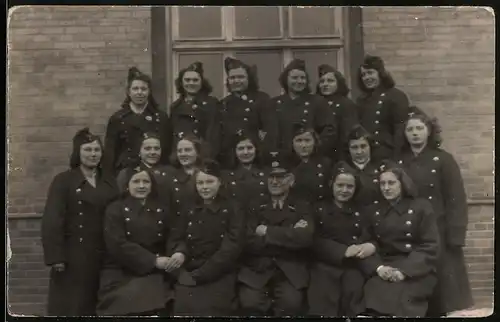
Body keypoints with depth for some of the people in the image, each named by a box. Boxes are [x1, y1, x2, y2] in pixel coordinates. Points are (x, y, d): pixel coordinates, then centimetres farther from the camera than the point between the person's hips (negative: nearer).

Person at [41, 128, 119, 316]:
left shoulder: (110, 182, 11)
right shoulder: (63, 181, -2)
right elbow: (51, 221, -9)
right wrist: (56, 257, -16)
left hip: (105, 255, 4)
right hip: (74, 256, -4)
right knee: (71, 306, 1)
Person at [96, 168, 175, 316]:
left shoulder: (162, 210, 14)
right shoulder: (115, 209, 3)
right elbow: (117, 245, -9)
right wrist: (153, 260, -17)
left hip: (153, 274, 2)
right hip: (121, 274, -2)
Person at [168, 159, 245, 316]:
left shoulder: (232, 210, 2)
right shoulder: (190, 210, 17)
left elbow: (231, 248, -7)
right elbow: (179, 239, 15)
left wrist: (198, 275, -12)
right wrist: (179, 253, -11)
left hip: (219, 275, -3)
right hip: (189, 273, 3)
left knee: (210, 308, -23)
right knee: (184, 308, -19)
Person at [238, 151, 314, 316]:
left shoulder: (302, 207, 13)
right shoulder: (256, 207, 14)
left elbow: (304, 238, -8)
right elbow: (249, 243, -1)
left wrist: (267, 232, -5)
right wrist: (288, 237, -4)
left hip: (290, 272, 0)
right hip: (256, 271, 1)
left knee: (291, 304, -29)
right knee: (250, 303, -27)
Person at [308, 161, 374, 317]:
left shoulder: (360, 210, 19)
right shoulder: (320, 209, 11)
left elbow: (369, 236, 8)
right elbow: (315, 241, 0)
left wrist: (371, 246, -16)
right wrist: (343, 251, -12)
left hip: (353, 266, 2)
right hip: (325, 265, -2)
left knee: (353, 293, -21)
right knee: (324, 302, -21)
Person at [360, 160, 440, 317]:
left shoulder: (421, 207, 5)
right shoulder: (372, 211, 15)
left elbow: (430, 247, -3)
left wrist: (404, 271, -15)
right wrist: (378, 267, -13)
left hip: (415, 271, -2)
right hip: (383, 271, 2)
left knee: (398, 297, -30)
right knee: (373, 294, -28)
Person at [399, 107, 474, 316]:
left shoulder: (444, 160, -1)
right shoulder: (399, 162, 7)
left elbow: (456, 201, -6)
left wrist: (455, 238, -13)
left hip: (438, 235, -2)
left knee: (444, 289, 1)